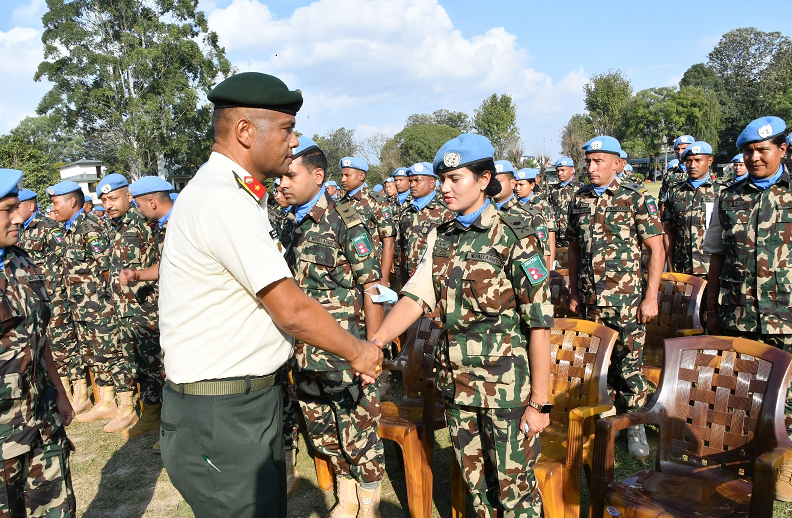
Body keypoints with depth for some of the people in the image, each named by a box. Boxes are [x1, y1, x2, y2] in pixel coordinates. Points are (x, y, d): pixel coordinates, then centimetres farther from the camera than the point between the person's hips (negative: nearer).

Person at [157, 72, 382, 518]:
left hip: (252, 402, 10)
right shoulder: (222, 200, -22)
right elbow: (292, 311, -22)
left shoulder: (236, 196, 11)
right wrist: (357, 352, -6)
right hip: (221, 417, -10)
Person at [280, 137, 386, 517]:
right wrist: (293, 346, 15)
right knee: (323, 432, 17)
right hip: (304, 353, 7)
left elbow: (371, 289, -12)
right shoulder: (291, 227, 8)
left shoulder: (345, 222, -11)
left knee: (358, 432, 5)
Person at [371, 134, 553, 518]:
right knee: (476, 485, 19)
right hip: (456, 386, 5)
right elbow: (415, 297, -2)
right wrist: (375, 341, -19)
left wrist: (539, 402, -14)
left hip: (507, 387, -5)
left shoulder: (513, 237, -12)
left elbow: (540, 325, -13)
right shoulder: (439, 239, 7)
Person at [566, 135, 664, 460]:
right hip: (590, 301, 4)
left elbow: (657, 250, -5)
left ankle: (635, 425, 21)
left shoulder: (636, 197, -5)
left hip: (626, 301, -4)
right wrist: (574, 293, 11)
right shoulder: (579, 199, 7)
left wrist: (651, 297, -10)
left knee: (629, 365, 3)